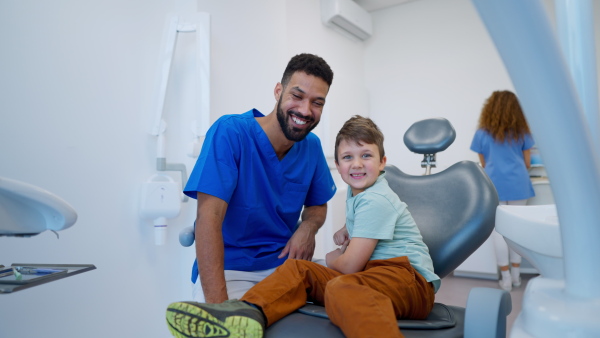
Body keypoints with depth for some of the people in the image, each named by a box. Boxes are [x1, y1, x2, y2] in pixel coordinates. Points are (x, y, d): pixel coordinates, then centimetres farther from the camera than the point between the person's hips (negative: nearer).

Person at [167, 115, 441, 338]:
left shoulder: (375, 201, -13)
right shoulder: (357, 192, 18)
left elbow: (349, 265, -16)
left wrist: (331, 258, 7)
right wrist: (345, 231, 20)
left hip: (410, 280, -9)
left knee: (342, 288, -41)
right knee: (297, 269, -4)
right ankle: (249, 312, -29)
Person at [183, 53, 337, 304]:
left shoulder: (312, 146, 1)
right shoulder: (229, 132, -16)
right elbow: (208, 218, -23)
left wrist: (308, 228, -10)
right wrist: (218, 306, -31)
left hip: (285, 262, 6)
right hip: (229, 269, -5)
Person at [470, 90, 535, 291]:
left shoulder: (482, 133, 5)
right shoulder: (522, 132, 9)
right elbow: (527, 162, 15)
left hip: (494, 185, -2)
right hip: (518, 184, 2)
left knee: (498, 230, 3)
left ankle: (506, 278, 6)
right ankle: (516, 275, 21)